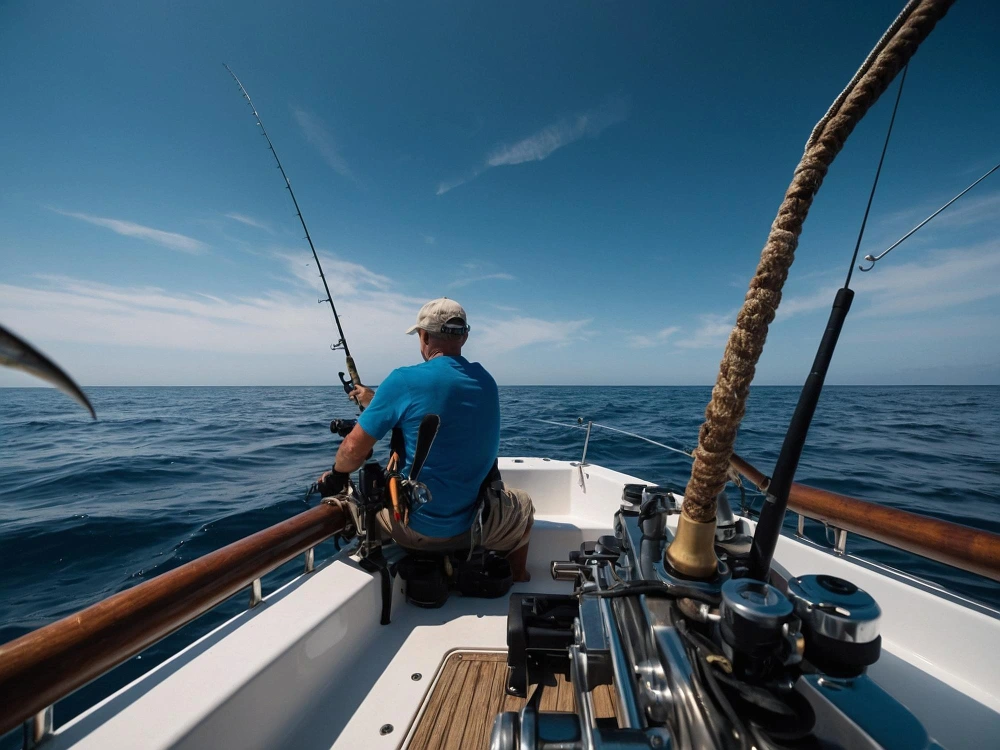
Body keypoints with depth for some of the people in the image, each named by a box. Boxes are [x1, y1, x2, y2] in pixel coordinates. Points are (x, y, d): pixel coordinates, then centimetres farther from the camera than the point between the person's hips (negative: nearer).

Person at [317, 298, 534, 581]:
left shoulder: (405, 380, -18)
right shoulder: (486, 381, -1)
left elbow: (353, 450, -15)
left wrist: (336, 475, 8)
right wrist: (376, 402, 20)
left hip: (413, 526, -3)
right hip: (472, 526, 3)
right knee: (523, 507, 33)